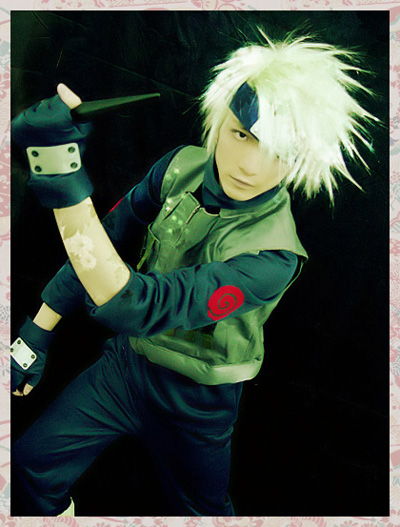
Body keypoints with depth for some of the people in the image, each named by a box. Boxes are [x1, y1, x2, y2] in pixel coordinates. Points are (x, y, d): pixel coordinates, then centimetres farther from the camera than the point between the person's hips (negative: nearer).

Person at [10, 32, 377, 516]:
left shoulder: (274, 257, -32)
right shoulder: (183, 168, -15)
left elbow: (137, 307, -43)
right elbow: (107, 235, -4)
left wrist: (64, 179, -53)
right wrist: (37, 331, -2)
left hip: (192, 404, -4)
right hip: (126, 363, 4)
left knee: (202, 510, 21)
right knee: (31, 465, 7)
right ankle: (57, 509, 39)